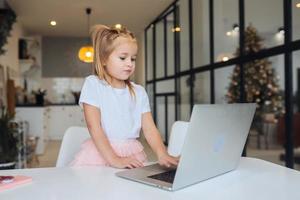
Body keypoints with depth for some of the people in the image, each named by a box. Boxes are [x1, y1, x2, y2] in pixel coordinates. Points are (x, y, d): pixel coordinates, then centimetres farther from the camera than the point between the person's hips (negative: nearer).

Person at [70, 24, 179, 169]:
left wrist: (162, 154, -17)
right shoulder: (93, 84, -2)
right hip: (101, 152, -2)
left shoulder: (139, 92, 8)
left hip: (132, 154, 3)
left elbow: (149, 129, 1)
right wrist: (113, 159, -17)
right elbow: (94, 126, -9)